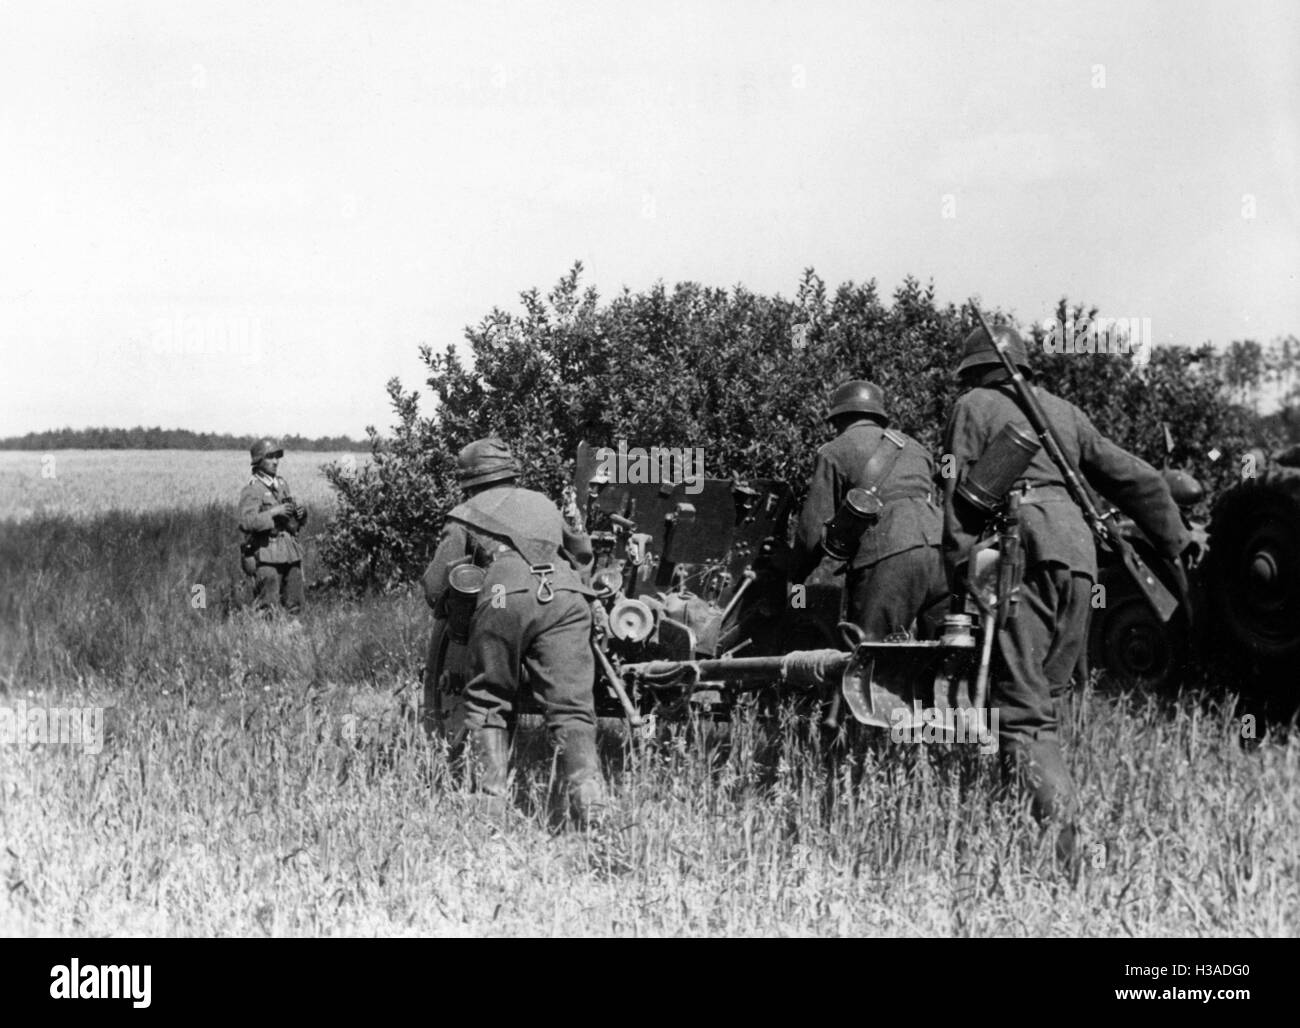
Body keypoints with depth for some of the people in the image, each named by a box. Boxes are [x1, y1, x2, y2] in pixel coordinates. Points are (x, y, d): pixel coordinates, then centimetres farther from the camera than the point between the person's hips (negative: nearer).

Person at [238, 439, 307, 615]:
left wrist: (301, 513, 2)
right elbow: (247, 521, -19)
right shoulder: (252, 490, -7)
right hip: (267, 556, -7)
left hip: (290, 554, 7)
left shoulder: (282, 485, 16)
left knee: (294, 607, 9)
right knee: (268, 611, -8)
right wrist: (274, 512, -22)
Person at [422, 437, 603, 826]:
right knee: (571, 707, -3)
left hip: (506, 597, -2)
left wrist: (445, 612, 40)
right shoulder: (543, 504, 36)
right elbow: (582, 549, 52)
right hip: (566, 595, 2)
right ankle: (588, 798, -20)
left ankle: (491, 796, 4)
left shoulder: (465, 516, 25)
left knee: (487, 703, 13)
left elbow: (435, 585, 19)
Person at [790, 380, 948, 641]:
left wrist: (793, 577, 22)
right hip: (939, 547, 5)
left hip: (888, 560, -5)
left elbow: (814, 530, 7)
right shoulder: (915, 448, 30)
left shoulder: (834, 452, 11)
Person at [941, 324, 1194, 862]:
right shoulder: (1064, 412, 27)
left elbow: (956, 495, -2)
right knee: (1046, 700, 14)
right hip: (1078, 550, 6)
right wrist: (1176, 539, 40)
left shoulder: (973, 406, 11)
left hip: (1021, 545, -6)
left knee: (1020, 707, -11)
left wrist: (963, 571, -7)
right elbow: (1135, 477, 30)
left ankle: (1059, 834, -25)